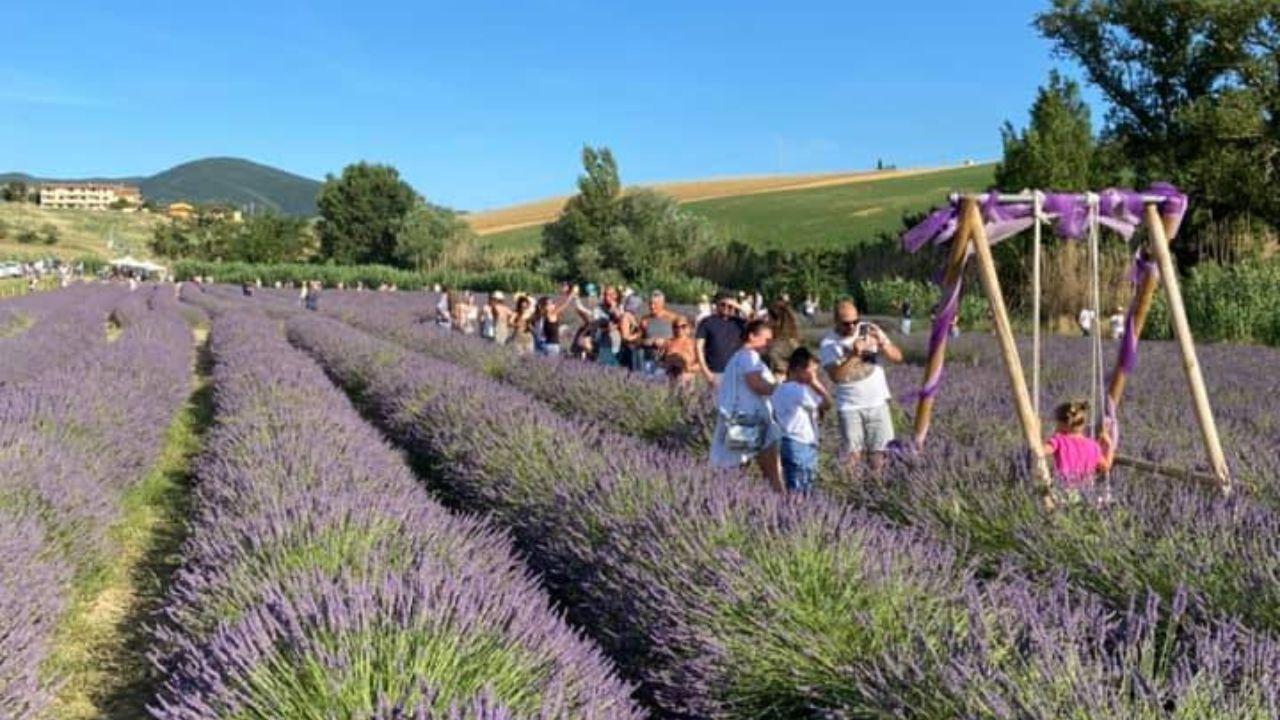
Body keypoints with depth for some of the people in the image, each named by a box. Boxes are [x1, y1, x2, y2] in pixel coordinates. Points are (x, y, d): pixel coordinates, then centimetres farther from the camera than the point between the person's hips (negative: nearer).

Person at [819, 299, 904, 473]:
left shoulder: (869, 330, -2)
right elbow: (836, 376, -19)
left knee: (877, 461, 2)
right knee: (852, 457, 0)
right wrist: (854, 355, -29)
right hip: (849, 406, -1)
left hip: (878, 402, 1)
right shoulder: (828, 343, -7)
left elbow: (897, 357, -4)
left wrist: (882, 344, -23)